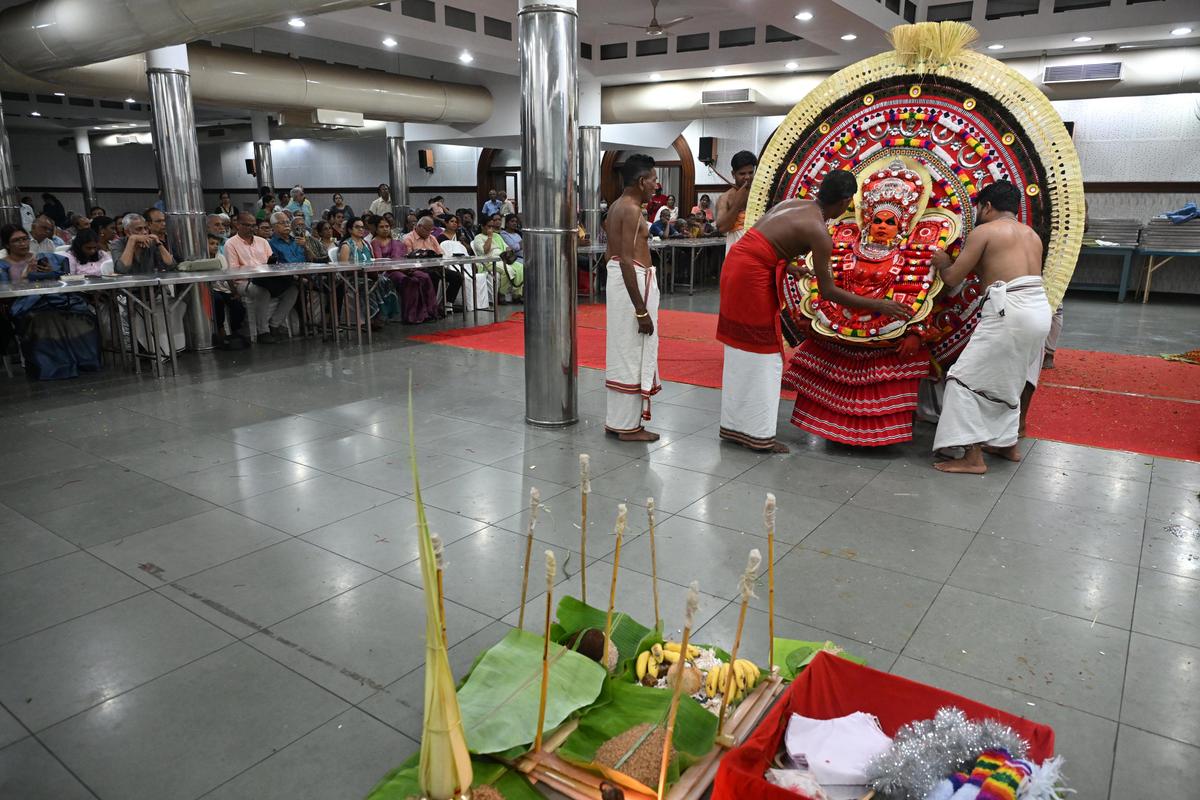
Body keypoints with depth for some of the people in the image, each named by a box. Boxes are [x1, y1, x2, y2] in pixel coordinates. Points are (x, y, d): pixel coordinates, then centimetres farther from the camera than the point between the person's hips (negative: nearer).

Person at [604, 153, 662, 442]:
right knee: (632, 353, -3)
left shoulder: (617, 206, 13)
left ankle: (617, 419, 23)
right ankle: (628, 426, 5)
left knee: (623, 351, 15)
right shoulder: (632, 210, -17)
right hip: (634, 281, -10)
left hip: (616, 276, 10)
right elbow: (627, 261, -23)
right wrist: (641, 310, -24)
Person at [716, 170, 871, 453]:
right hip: (752, 275, -9)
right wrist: (878, 304, -2)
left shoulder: (794, 204, 12)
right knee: (762, 355, 1)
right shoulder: (818, 232, -11)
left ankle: (734, 425, 25)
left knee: (741, 351, 15)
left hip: (736, 263, 9)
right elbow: (828, 290, -8)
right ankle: (759, 434, 8)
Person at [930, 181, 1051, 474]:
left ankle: (973, 457, -5)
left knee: (967, 380, -2)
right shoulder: (1032, 235, 22)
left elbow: (953, 278, 1)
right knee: (1008, 381, 24)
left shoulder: (983, 231, -1)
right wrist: (978, 264, 33)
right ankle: (1007, 444, 34)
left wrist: (943, 263, 21)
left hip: (1010, 312, -8)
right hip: (1039, 311, 8)